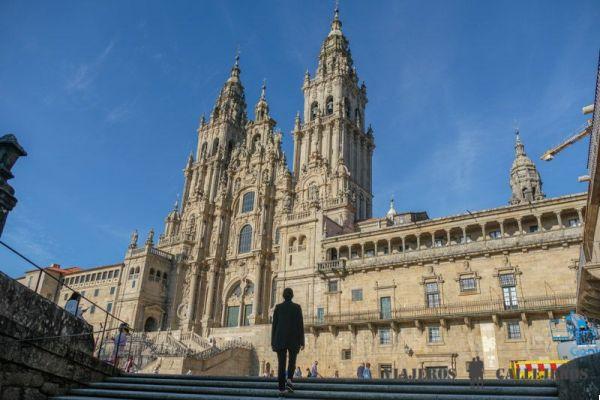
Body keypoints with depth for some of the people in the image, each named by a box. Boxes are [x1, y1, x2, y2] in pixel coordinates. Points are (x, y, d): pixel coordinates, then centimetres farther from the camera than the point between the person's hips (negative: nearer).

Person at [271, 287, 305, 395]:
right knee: (292, 361, 16)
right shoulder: (297, 307, -2)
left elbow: (274, 324, 1)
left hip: (280, 339, 1)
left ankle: (282, 388, -2)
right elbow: (300, 325, -5)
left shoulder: (278, 307, 1)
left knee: (281, 363, 4)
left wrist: (273, 341, 6)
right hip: (293, 339, -1)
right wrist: (302, 342, -2)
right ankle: (289, 380, -6)